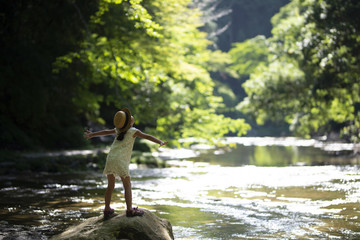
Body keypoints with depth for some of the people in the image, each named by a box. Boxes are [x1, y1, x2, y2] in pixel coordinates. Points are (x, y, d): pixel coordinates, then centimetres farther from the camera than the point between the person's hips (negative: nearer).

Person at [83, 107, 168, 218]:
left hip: (110, 159, 6)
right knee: (127, 185, -1)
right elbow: (147, 136, -10)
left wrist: (91, 135, 44)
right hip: (120, 161, -6)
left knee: (110, 186, 15)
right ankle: (130, 210, -6)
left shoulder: (118, 130, 17)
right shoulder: (133, 131, 1)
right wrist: (160, 142, -19)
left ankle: (107, 210, 20)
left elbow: (105, 132, 30)